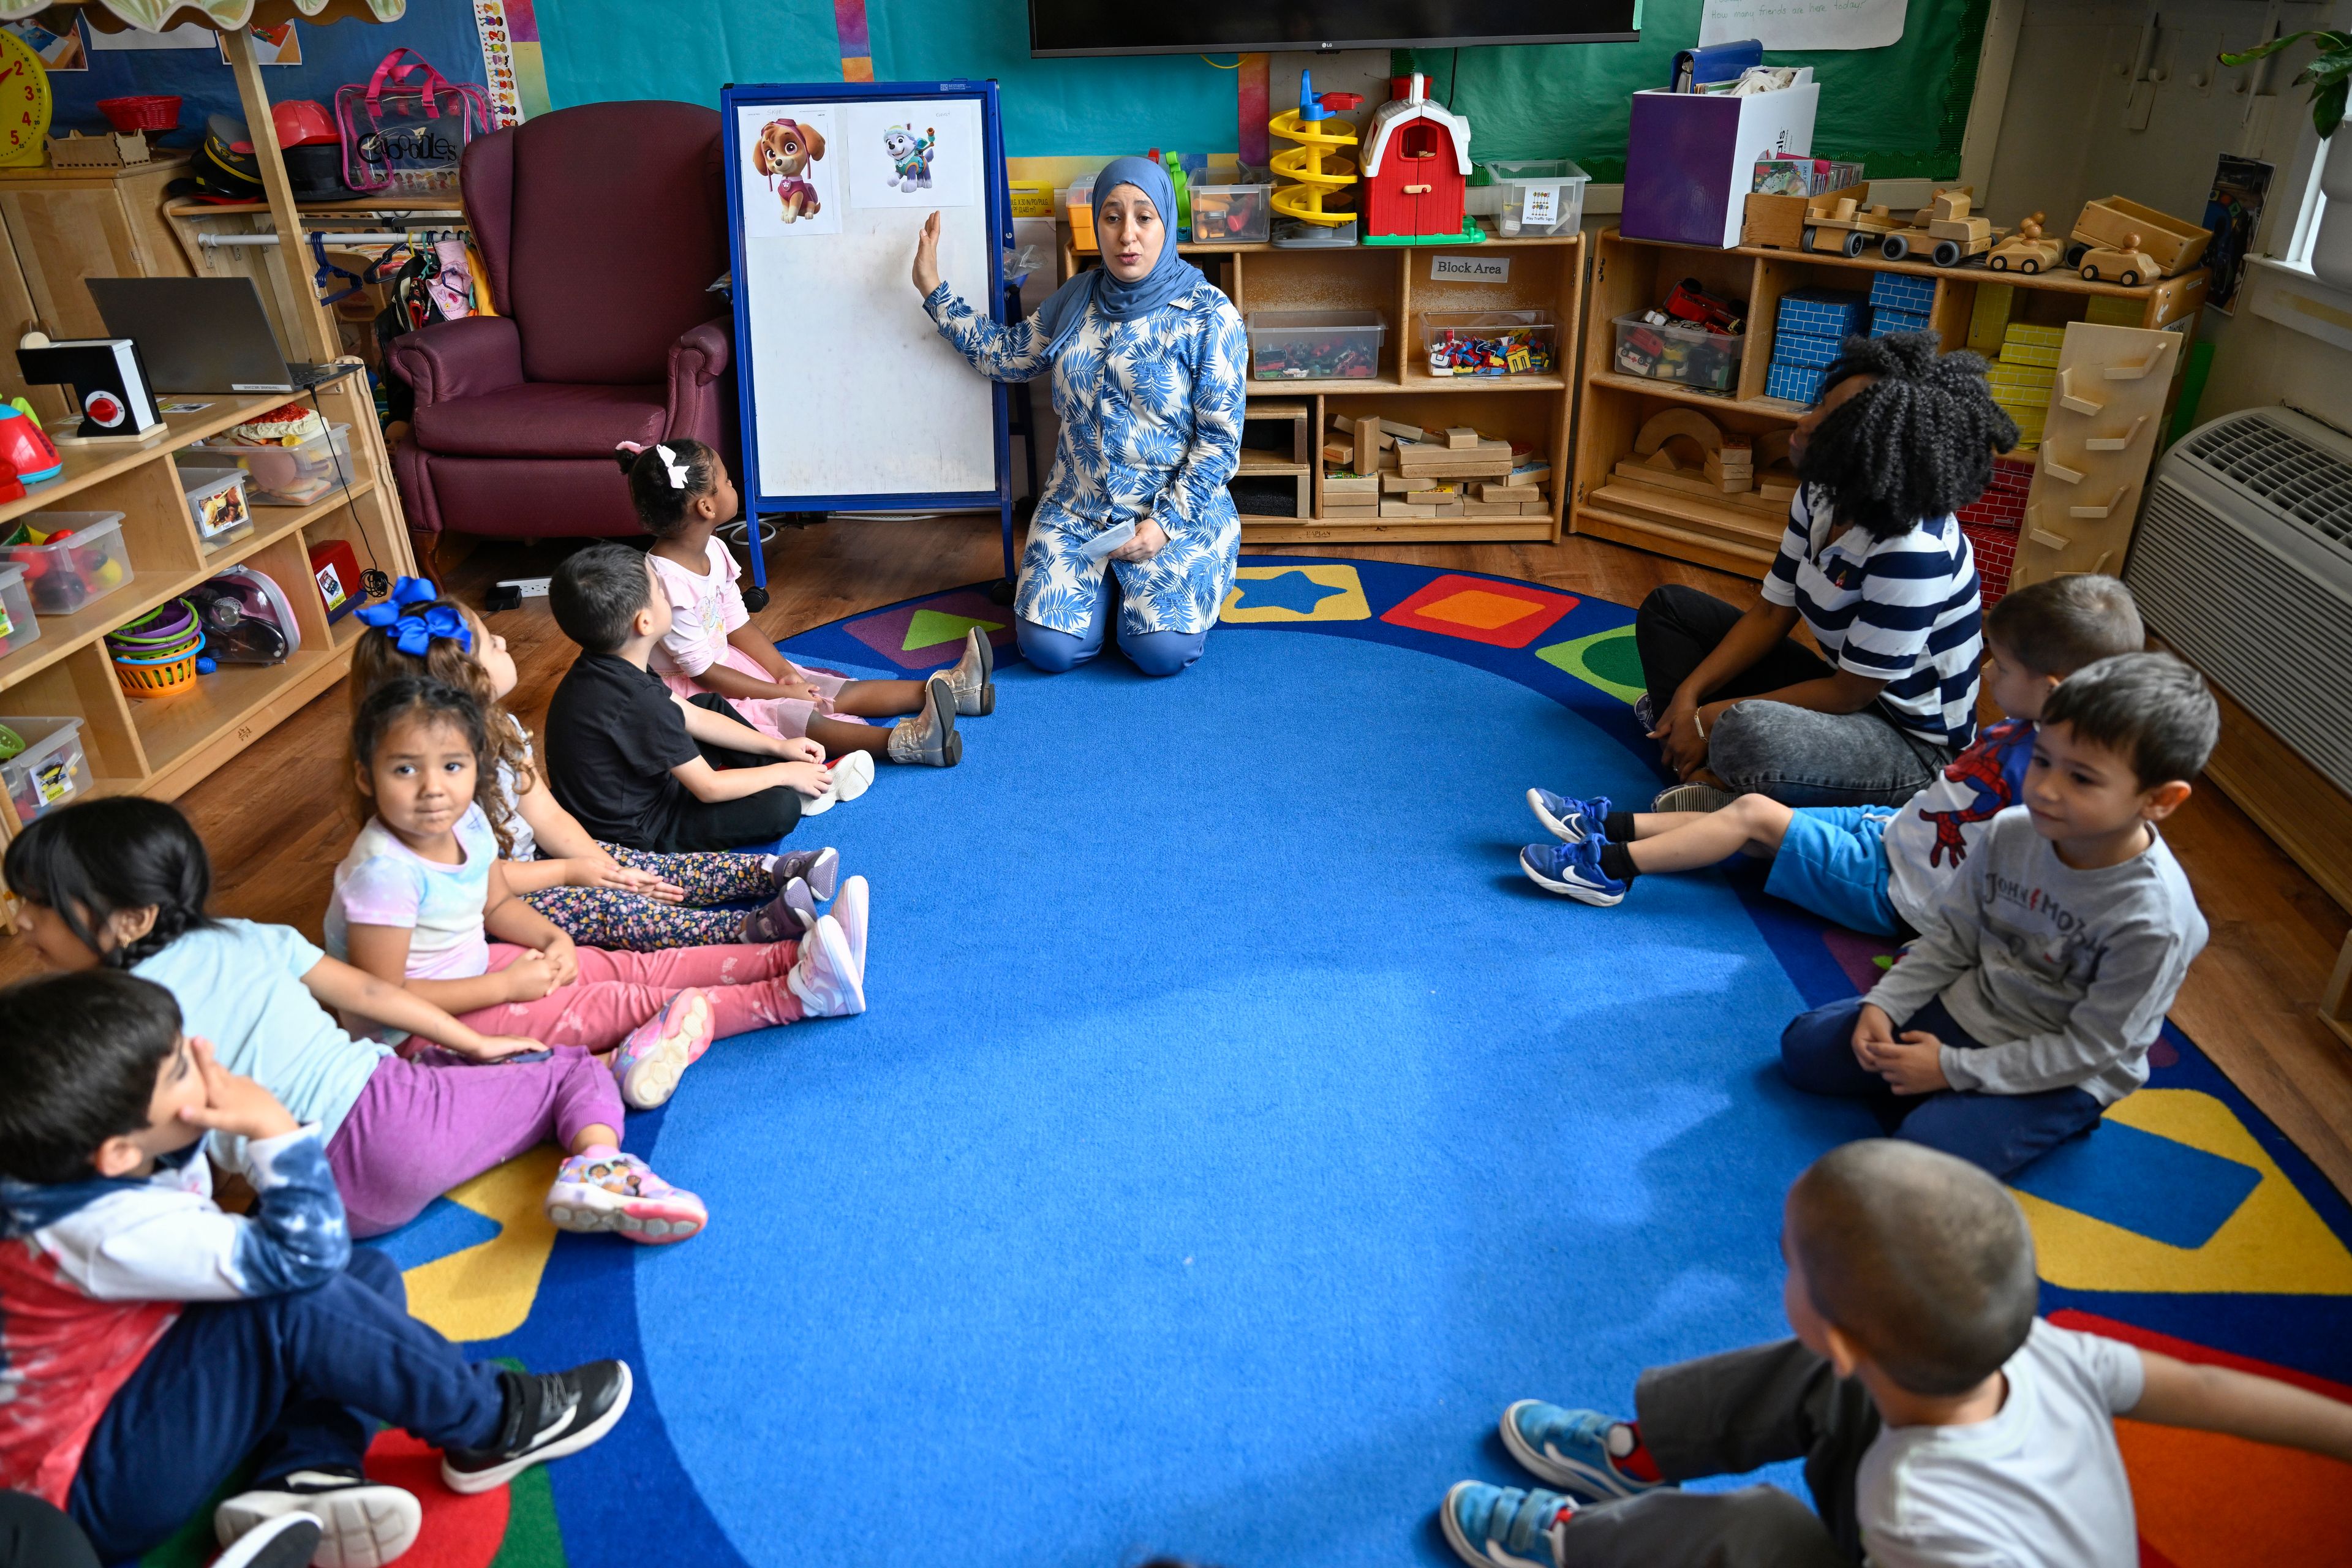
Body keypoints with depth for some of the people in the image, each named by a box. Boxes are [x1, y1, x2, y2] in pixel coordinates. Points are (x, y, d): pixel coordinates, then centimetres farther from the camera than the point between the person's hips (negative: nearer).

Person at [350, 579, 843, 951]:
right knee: (610, 907, -27)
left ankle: (773, 872, -9)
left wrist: (598, 862, -12)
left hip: (522, 864, 10)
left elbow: (546, 814, 2)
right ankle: (755, 928, -39)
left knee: (646, 869, -5)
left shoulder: (499, 728, 1)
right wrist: (570, 872, -18)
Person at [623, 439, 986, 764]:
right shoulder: (666, 583, -28)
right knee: (787, 713, -29)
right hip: (688, 690, -9)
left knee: (831, 691, 0)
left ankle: (951, 688, -7)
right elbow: (703, 671, -23)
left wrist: (783, 670, -5)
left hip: (727, 661, 9)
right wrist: (782, 692, -17)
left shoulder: (712, 551, 1)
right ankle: (901, 741, -48)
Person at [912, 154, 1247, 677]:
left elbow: (1220, 438, -10)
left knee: (1162, 649, -24)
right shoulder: (1077, 299, 6)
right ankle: (1110, 578, 16)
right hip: (1077, 508, 4)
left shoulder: (1210, 315, -9)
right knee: (1048, 647, -15)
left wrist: (1165, 523, -17)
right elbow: (1004, 354, 19)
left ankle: (1143, 576, 10)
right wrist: (932, 289, 17)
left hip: (1176, 510, -3)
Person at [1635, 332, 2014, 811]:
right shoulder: (1822, 494, -7)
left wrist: (1719, 715, -18)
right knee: (1669, 606, 8)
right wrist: (1689, 696, -11)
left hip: (1910, 742, -8)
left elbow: (1849, 693, -23)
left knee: (1748, 736, -41)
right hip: (1841, 685, 9)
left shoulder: (1912, 554, -31)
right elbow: (1772, 613, 0)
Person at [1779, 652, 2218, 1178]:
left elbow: (2088, 1049, -21)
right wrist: (1884, 1004, -9)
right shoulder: (2012, 833, -13)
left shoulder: (2155, 921, -29)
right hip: (1966, 1006, 5)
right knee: (1803, 1046, 1)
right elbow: (1951, 935, 2)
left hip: (2061, 1075, -5)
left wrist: (1954, 1068, -20)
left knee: (1928, 1146, -25)